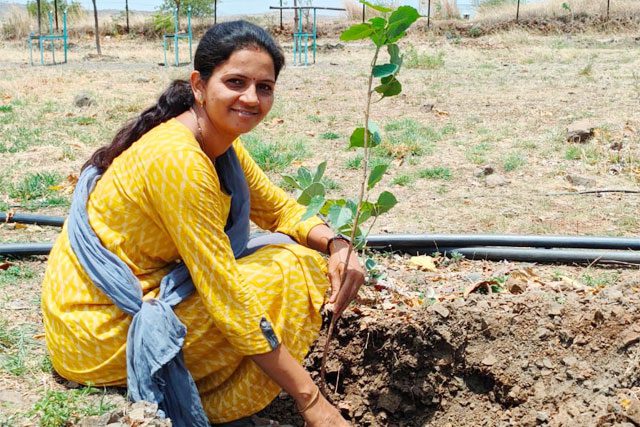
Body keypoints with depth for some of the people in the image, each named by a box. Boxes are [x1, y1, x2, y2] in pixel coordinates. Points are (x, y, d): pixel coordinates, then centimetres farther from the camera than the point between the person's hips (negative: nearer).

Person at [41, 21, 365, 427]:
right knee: (292, 274, -14)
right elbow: (229, 300, -26)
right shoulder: (178, 160, -26)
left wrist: (336, 244, -12)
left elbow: (280, 208, 10)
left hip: (140, 296, 9)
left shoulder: (219, 142, 1)